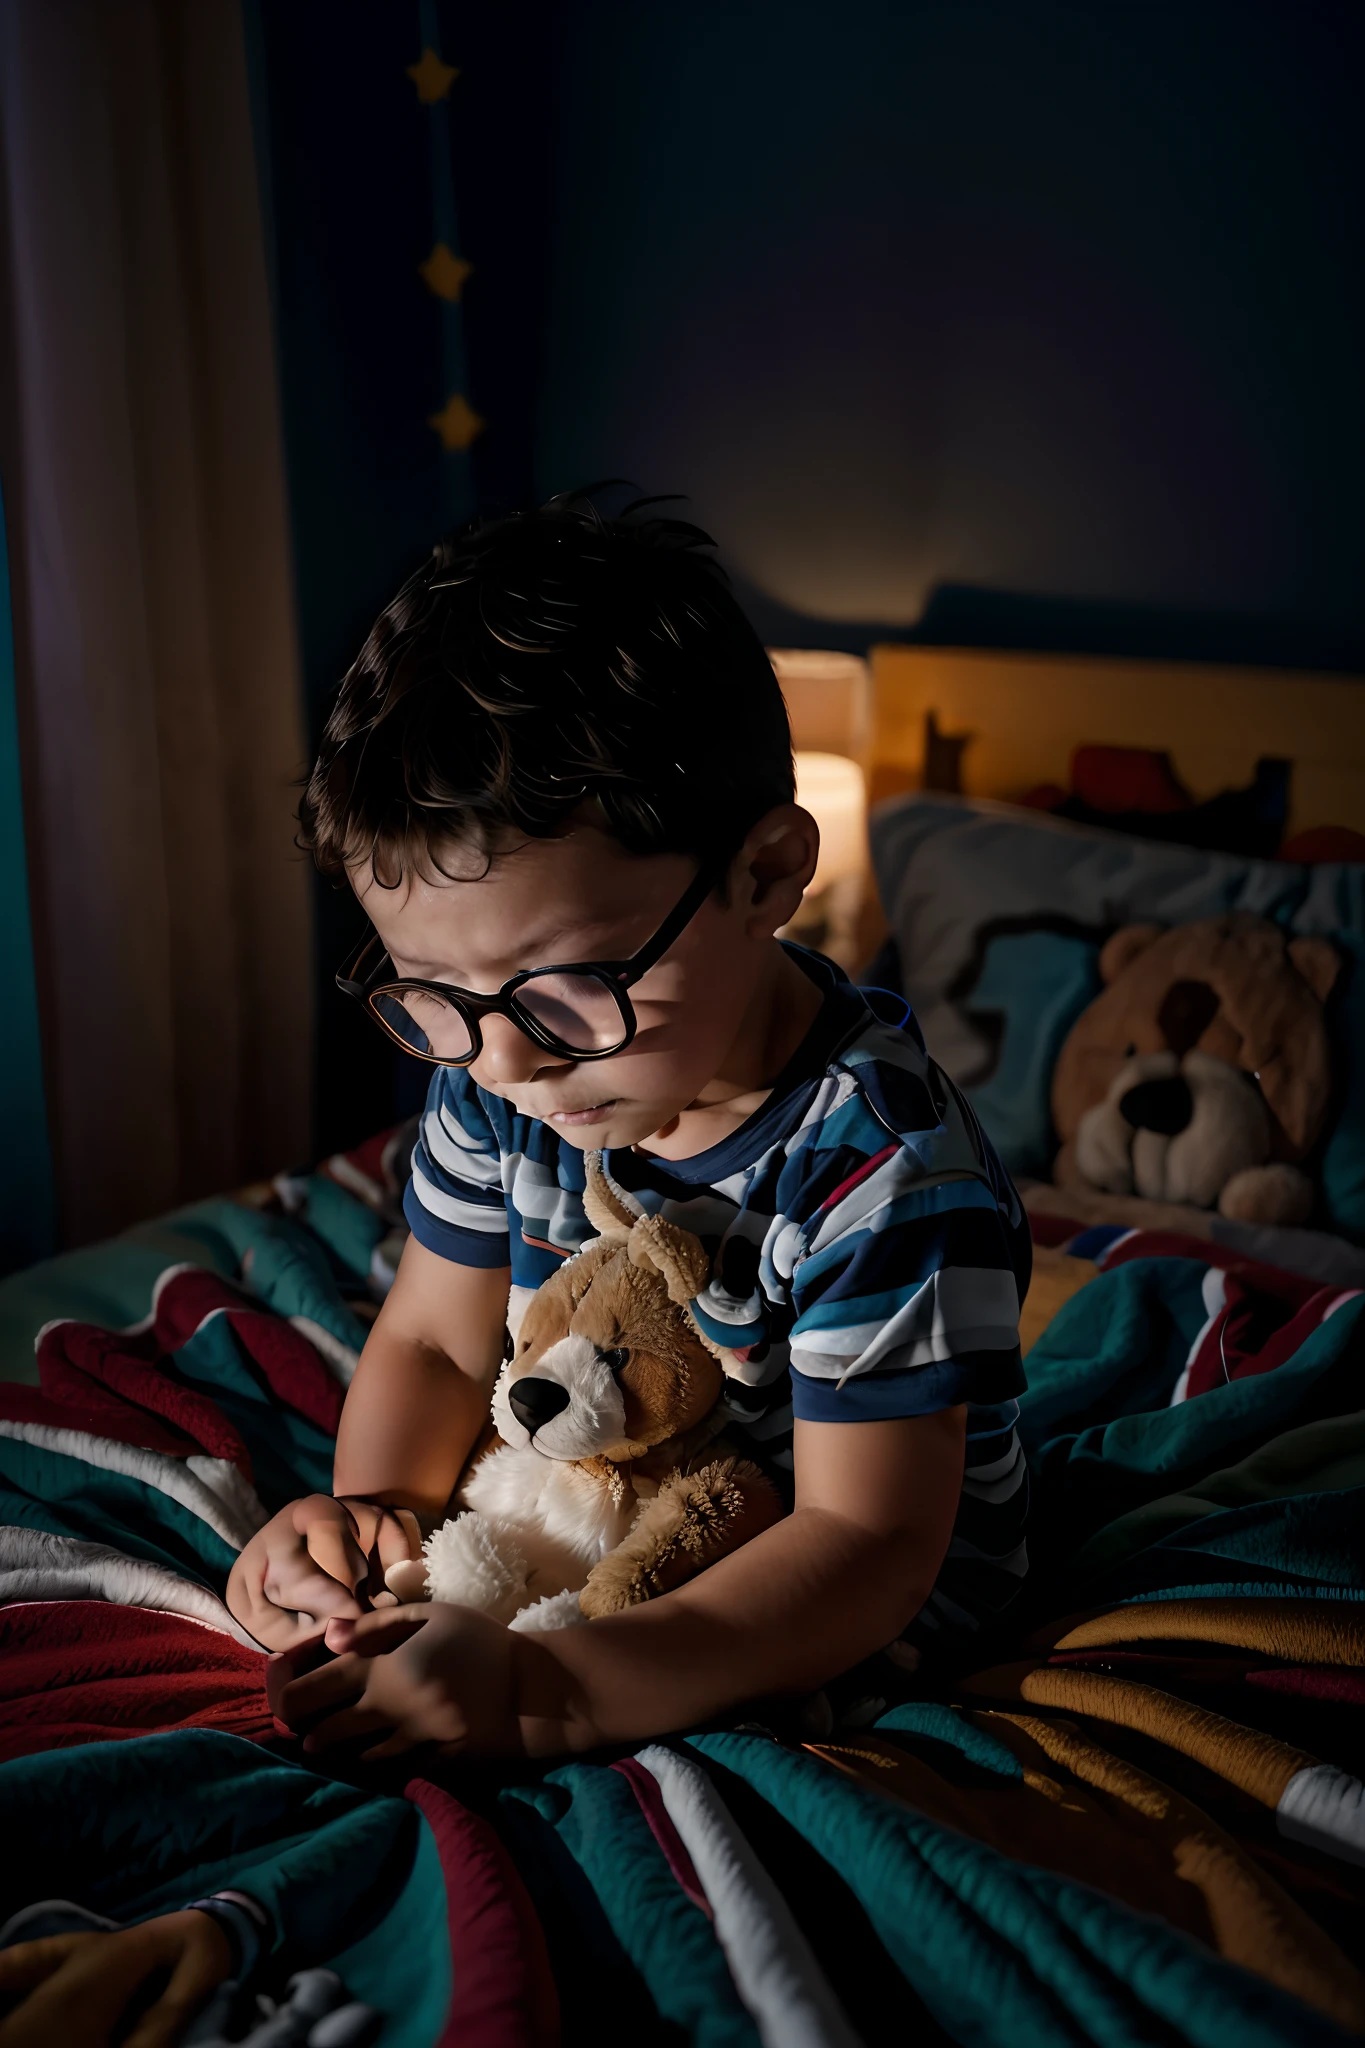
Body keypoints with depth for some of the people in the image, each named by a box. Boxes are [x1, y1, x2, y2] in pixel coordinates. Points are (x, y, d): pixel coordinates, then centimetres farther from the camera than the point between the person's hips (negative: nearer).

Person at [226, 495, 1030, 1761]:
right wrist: (372, 1506, -21)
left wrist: (542, 1691, -42)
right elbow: (434, 1345, 2)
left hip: (826, 1636, -6)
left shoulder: (883, 1170, -31)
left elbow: (865, 1543, -31)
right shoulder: (493, 1078, -11)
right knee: (289, 1584, -3)